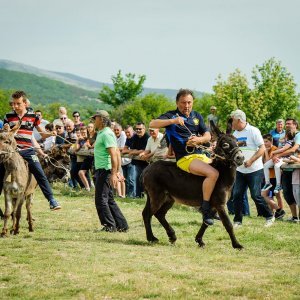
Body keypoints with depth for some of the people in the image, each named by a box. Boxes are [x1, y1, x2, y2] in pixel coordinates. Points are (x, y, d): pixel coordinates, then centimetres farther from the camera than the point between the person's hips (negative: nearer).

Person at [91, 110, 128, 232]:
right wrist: (117, 171, 21)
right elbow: (117, 154, 21)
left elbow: (114, 154, -21)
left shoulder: (106, 134, -14)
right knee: (109, 200, 13)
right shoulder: (101, 133, 18)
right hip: (101, 170, 10)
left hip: (105, 170, -10)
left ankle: (109, 225, -3)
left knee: (101, 199, -7)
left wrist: (114, 173, -26)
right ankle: (122, 225, 15)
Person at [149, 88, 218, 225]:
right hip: (184, 158, -7)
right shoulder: (171, 115, 0)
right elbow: (152, 124, -15)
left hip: (200, 154, 7)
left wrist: (199, 139, -12)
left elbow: (207, 136, 11)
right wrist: (172, 121, -26)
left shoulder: (197, 116, 17)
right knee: (213, 173, -28)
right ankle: (205, 209, -23)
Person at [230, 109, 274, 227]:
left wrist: (250, 161, -22)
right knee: (237, 195, 1)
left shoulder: (253, 131, -11)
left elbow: (262, 148, -15)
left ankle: (269, 216, 11)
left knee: (256, 195, -6)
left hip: (254, 170, -6)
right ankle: (237, 220, 9)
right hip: (240, 171, 6)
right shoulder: (235, 134, 9)